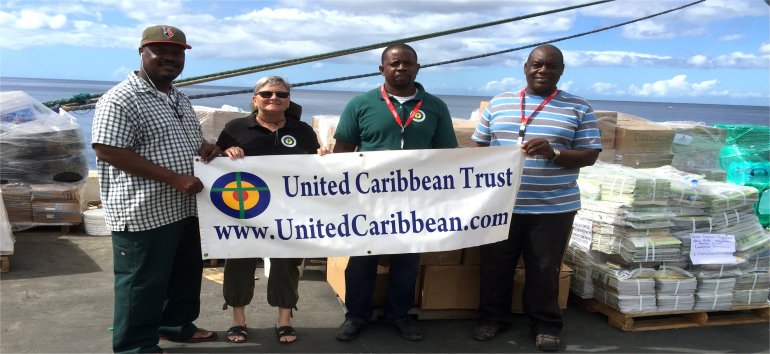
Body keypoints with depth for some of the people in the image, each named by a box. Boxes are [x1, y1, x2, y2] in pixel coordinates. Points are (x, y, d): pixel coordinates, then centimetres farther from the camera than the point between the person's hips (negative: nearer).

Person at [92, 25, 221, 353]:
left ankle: (176, 324, 40)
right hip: (144, 212, -9)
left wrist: (206, 148, 0)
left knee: (186, 274, 21)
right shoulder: (121, 99, -15)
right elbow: (109, 152, -22)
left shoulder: (180, 99, 14)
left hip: (185, 208, 9)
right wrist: (175, 179, -23)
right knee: (143, 282, 3)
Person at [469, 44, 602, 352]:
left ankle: (546, 324, 27)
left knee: (544, 270, 9)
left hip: (553, 208, -2)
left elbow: (590, 155, -2)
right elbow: (480, 147, 10)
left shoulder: (579, 109, 1)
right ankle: (492, 316, 30)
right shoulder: (499, 103, 7)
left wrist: (553, 153, -19)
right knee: (495, 265, 11)